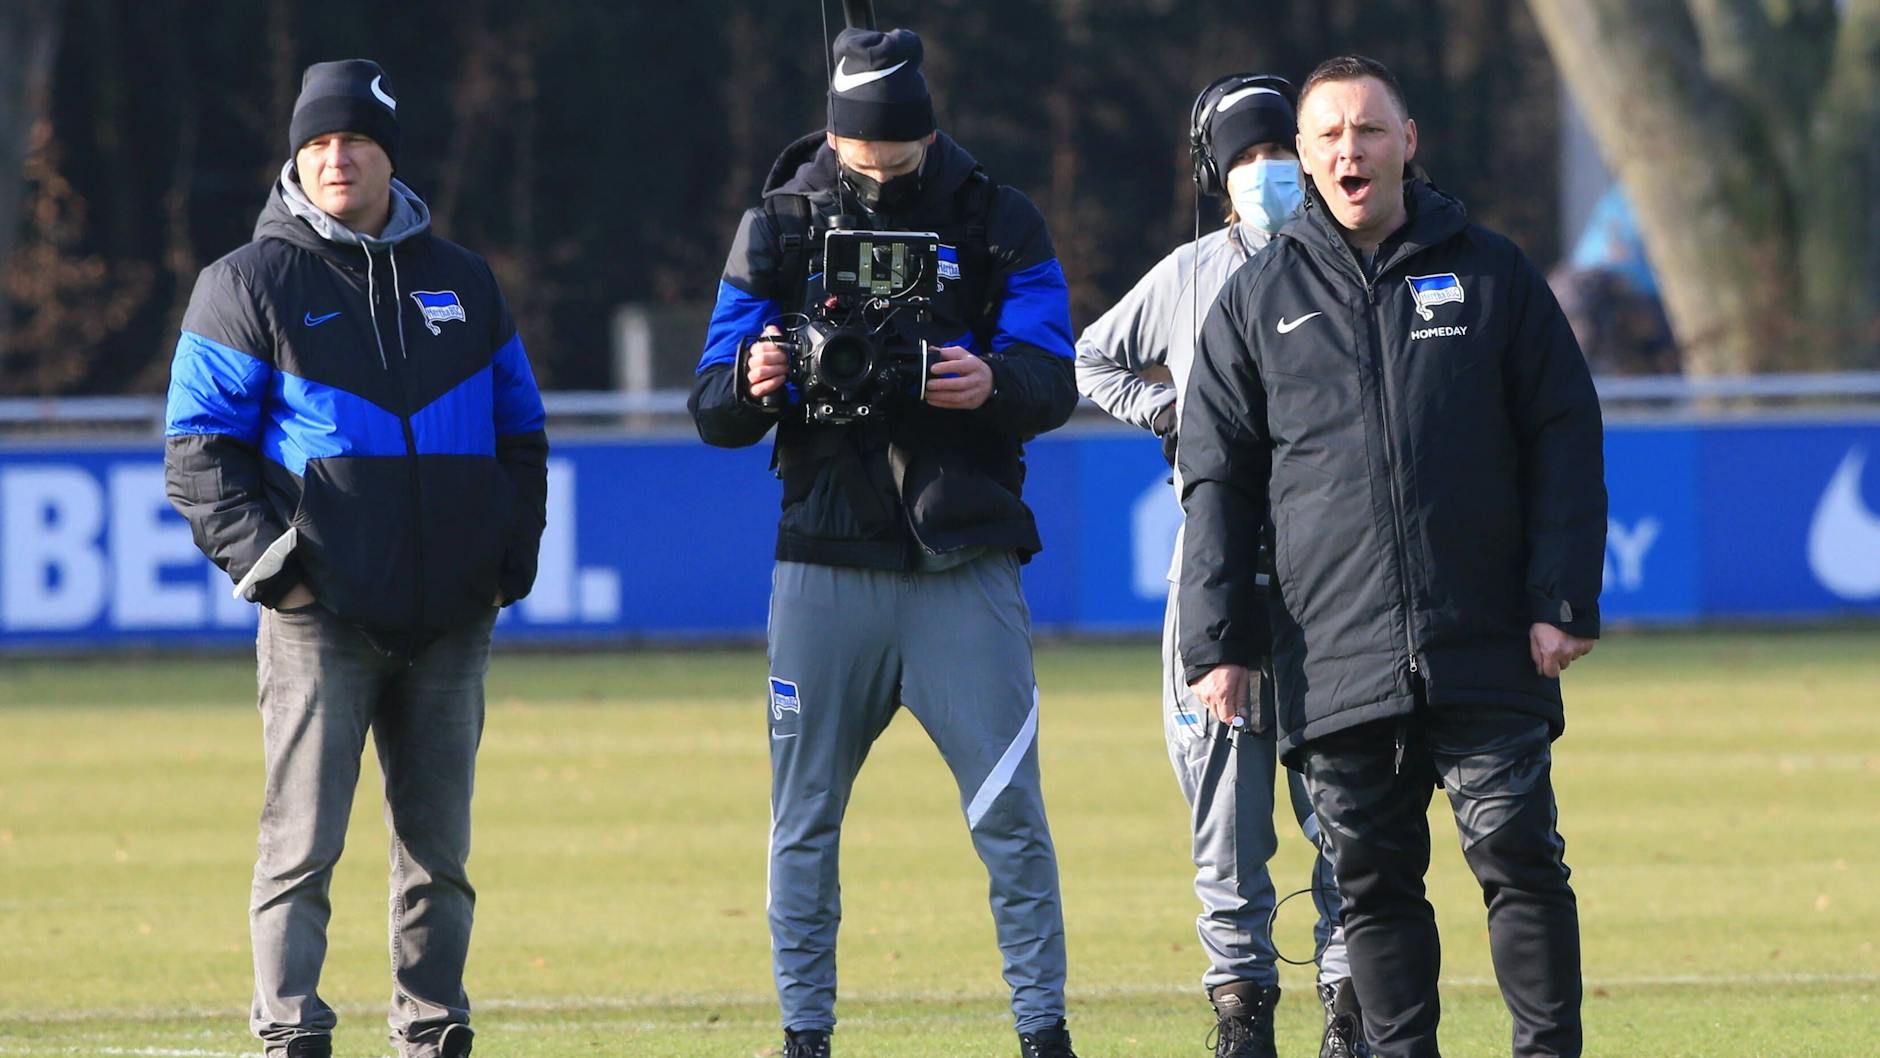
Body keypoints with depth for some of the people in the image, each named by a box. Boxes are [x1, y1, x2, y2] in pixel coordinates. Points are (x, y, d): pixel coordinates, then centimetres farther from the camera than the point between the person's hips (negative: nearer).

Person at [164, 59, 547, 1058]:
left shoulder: (462, 282, 15)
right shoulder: (251, 284, 2)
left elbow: (520, 434, 20)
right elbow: (199, 452, -2)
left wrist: (511, 557, 6)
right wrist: (267, 564, -12)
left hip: (451, 622, 4)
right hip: (321, 618, -4)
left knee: (437, 844, 7)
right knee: (303, 842, -8)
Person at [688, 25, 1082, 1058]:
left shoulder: (998, 223, 4)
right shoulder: (778, 227, 6)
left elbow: (1056, 380, -3)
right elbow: (713, 411, 2)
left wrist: (994, 384, -27)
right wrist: (751, 386, -22)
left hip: (964, 564, -1)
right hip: (825, 562, 1)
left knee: (1008, 810, -4)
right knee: (804, 817, 5)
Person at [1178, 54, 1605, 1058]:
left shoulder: (1490, 275, 8)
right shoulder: (1257, 302, 10)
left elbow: (1564, 440, 6)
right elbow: (1218, 480, 10)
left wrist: (1564, 601, -3)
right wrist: (1217, 643, 2)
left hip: (1489, 649, -1)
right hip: (1336, 663, 1)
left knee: (1518, 854, -5)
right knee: (1373, 883, 4)